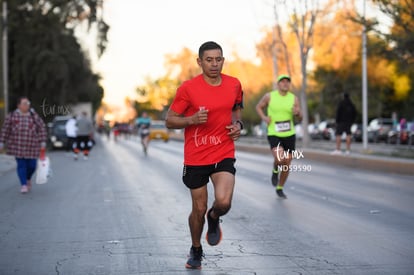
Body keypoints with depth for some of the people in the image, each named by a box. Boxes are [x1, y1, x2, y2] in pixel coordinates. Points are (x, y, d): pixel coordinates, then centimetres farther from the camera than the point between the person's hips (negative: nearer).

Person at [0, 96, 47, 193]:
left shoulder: (34, 116, -1)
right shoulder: (12, 116, -3)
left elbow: (42, 128, 3)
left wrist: (43, 143, -2)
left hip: (32, 145, 1)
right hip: (18, 145, -1)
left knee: (31, 165, 3)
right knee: (21, 165, -5)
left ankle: (28, 179, 33)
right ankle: (23, 185, 1)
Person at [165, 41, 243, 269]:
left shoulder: (234, 85, 1)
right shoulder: (188, 88, -10)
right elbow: (169, 121, -5)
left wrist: (238, 124, 0)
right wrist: (192, 119, -23)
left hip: (224, 155, 2)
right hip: (195, 158, -1)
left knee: (223, 202, -20)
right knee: (199, 209, 8)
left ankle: (214, 219, 19)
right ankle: (196, 250, 36)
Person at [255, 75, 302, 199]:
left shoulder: (294, 98, -1)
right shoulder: (269, 96, -6)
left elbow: (299, 118, 1)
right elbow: (258, 107, 10)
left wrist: (297, 113, -23)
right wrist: (264, 117, -9)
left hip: (289, 135, 3)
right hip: (274, 135, -3)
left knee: (287, 164, 6)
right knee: (279, 159, -27)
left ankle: (279, 189, 28)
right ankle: (275, 171, 10)